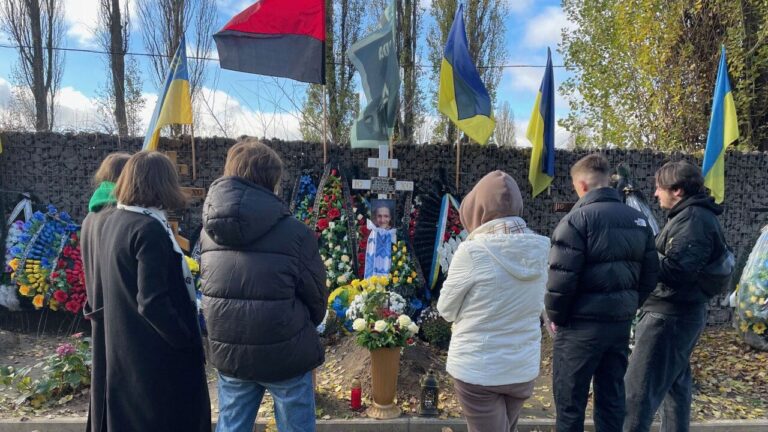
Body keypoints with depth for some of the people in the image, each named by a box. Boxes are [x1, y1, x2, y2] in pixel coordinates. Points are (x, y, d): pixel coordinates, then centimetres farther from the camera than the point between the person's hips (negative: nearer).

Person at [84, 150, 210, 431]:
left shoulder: (97, 224, 3)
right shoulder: (150, 229, -22)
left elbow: (96, 290, 12)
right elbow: (152, 302, -25)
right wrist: (188, 342, -16)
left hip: (116, 350, 8)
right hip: (158, 356, -8)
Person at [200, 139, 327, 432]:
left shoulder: (208, 231, -4)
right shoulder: (294, 233, -18)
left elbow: (208, 287, 6)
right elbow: (316, 295, -8)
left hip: (228, 352, 5)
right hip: (286, 353, -4)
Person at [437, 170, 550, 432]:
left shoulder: (473, 251, -21)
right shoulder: (542, 249, -6)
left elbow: (446, 310, -8)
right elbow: (538, 306, 9)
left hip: (477, 369, -5)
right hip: (524, 367, 5)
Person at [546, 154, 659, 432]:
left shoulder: (578, 218, -15)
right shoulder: (638, 219, 9)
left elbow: (562, 277, -19)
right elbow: (650, 275, 11)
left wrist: (556, 316, -5)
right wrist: (628, 307, 17)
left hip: (582, 325, -7)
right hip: (621, 323, 7)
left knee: (570, 399, 6)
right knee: (612, 396, 18)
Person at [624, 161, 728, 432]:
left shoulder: (693, 218, -17)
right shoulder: (694, 215, 14)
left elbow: (675, 269, -26)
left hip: (670, 315, -11)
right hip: (681, 313, 11)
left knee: (639, 388, -7)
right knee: (674, 382, 22)